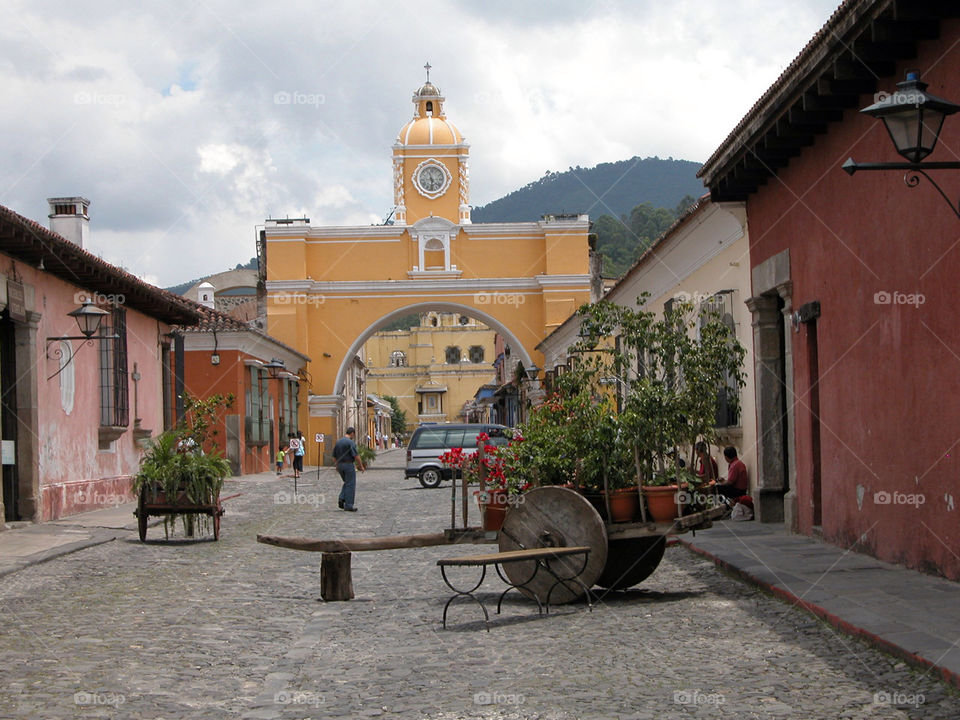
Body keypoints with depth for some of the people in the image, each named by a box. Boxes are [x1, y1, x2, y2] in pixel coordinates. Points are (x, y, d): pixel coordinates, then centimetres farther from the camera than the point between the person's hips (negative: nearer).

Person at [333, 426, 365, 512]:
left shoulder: (338, 442, 9)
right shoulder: (351, 442, -14)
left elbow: (334, 457, 14)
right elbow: (356, 456, -17)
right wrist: (361, 466, -7)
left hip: (340, 465, 7)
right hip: (349, 465, -7)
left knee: (346, 483, 22)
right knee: (350, 485, 0)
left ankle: (341, 499, 3)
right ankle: (349, 506, 1)